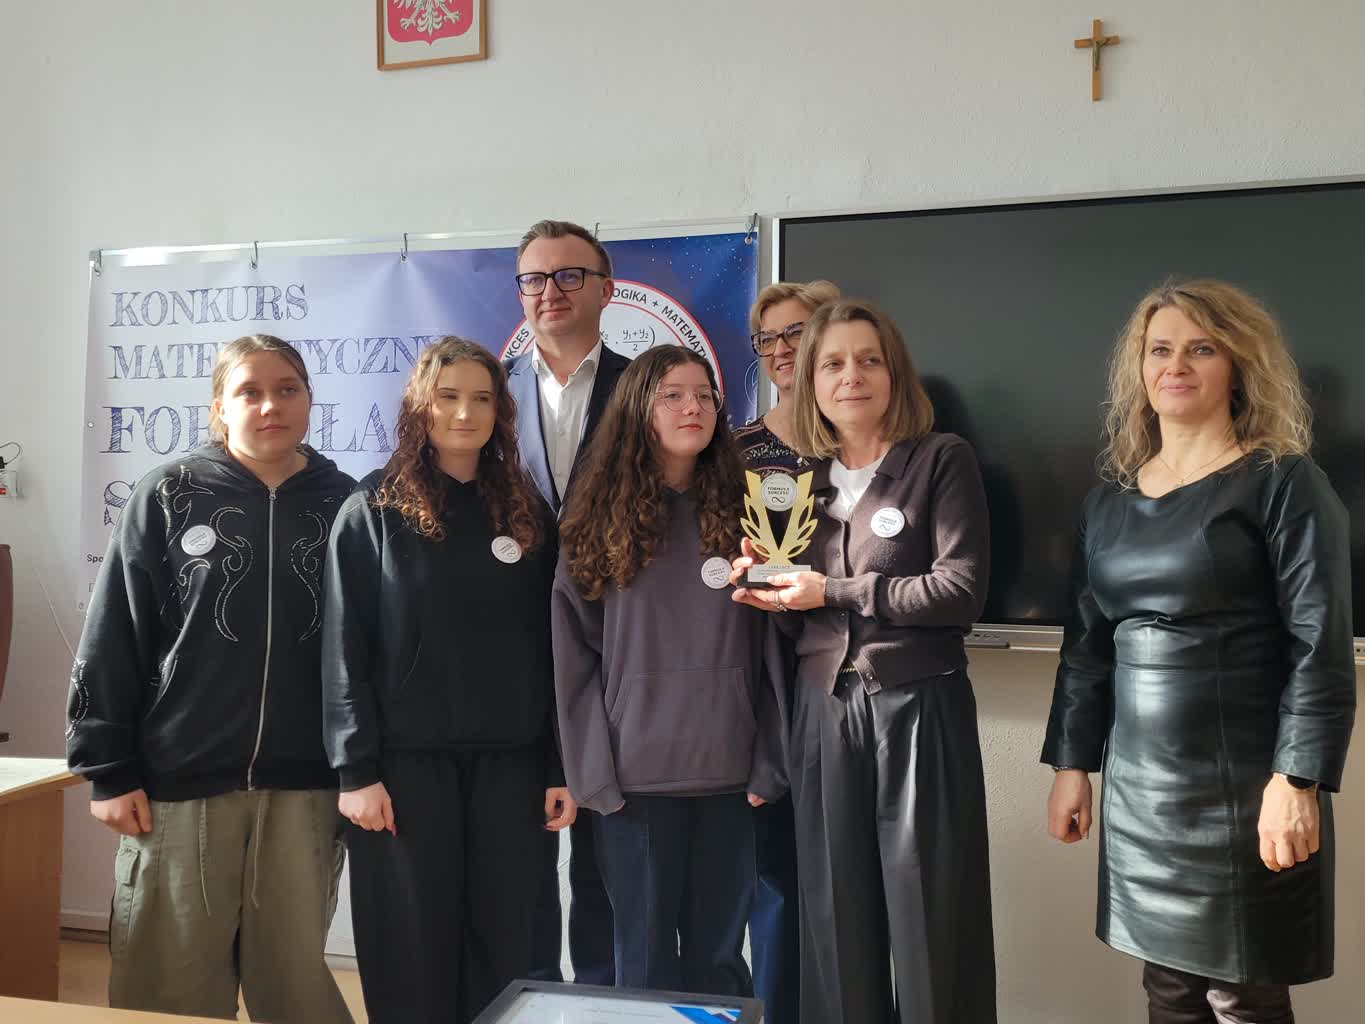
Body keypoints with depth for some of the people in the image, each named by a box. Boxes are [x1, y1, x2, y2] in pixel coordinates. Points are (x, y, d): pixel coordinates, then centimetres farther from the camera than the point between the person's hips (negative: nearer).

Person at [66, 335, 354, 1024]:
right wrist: (108, 769, -3)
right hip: (180, 781, -1)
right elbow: (111, 637, 1)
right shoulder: (170, 496, 1)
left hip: (303, 786, 1)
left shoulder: (340, 502, 5)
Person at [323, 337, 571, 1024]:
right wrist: (355, 768, -10)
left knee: (502, 946, 9)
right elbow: (345, 647, -4)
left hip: (509, 761, 3)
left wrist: (560, 768, 3)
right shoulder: (374, 510, 0)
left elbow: (550, 650, 7)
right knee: (412, 953, 6)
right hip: (406, 759, -2)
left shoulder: (527, 516, 8)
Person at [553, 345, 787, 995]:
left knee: (719, 954, 11)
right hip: (633, 774, -1)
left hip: (728, 771, 2)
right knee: (646, 958, 9)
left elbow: (766, 648, 5)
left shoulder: (738, 512, 7)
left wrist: (767, 765, -2)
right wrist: (592, 774, -7)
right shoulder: (601, 517, 2)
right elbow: (575, 656, -1)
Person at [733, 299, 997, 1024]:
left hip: (917, 707, -4)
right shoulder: (801, 479, 12)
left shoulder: (942, 460, -2)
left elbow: (962, 590, -13)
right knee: (837, 917, 10)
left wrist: (833, 593, -12)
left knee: (927, 917, 2)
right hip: (822, 711, 4)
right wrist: (768, 590, -5)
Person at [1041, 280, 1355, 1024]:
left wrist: (1299, 780, -17)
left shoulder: (1281, 483, -5)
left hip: (1242, 785, -5)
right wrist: (1072, 764, 10)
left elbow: (1320, 647, -11)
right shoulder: (1109, 500, 10)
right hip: (1138, 786, 5)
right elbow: (1086, 646, 13)